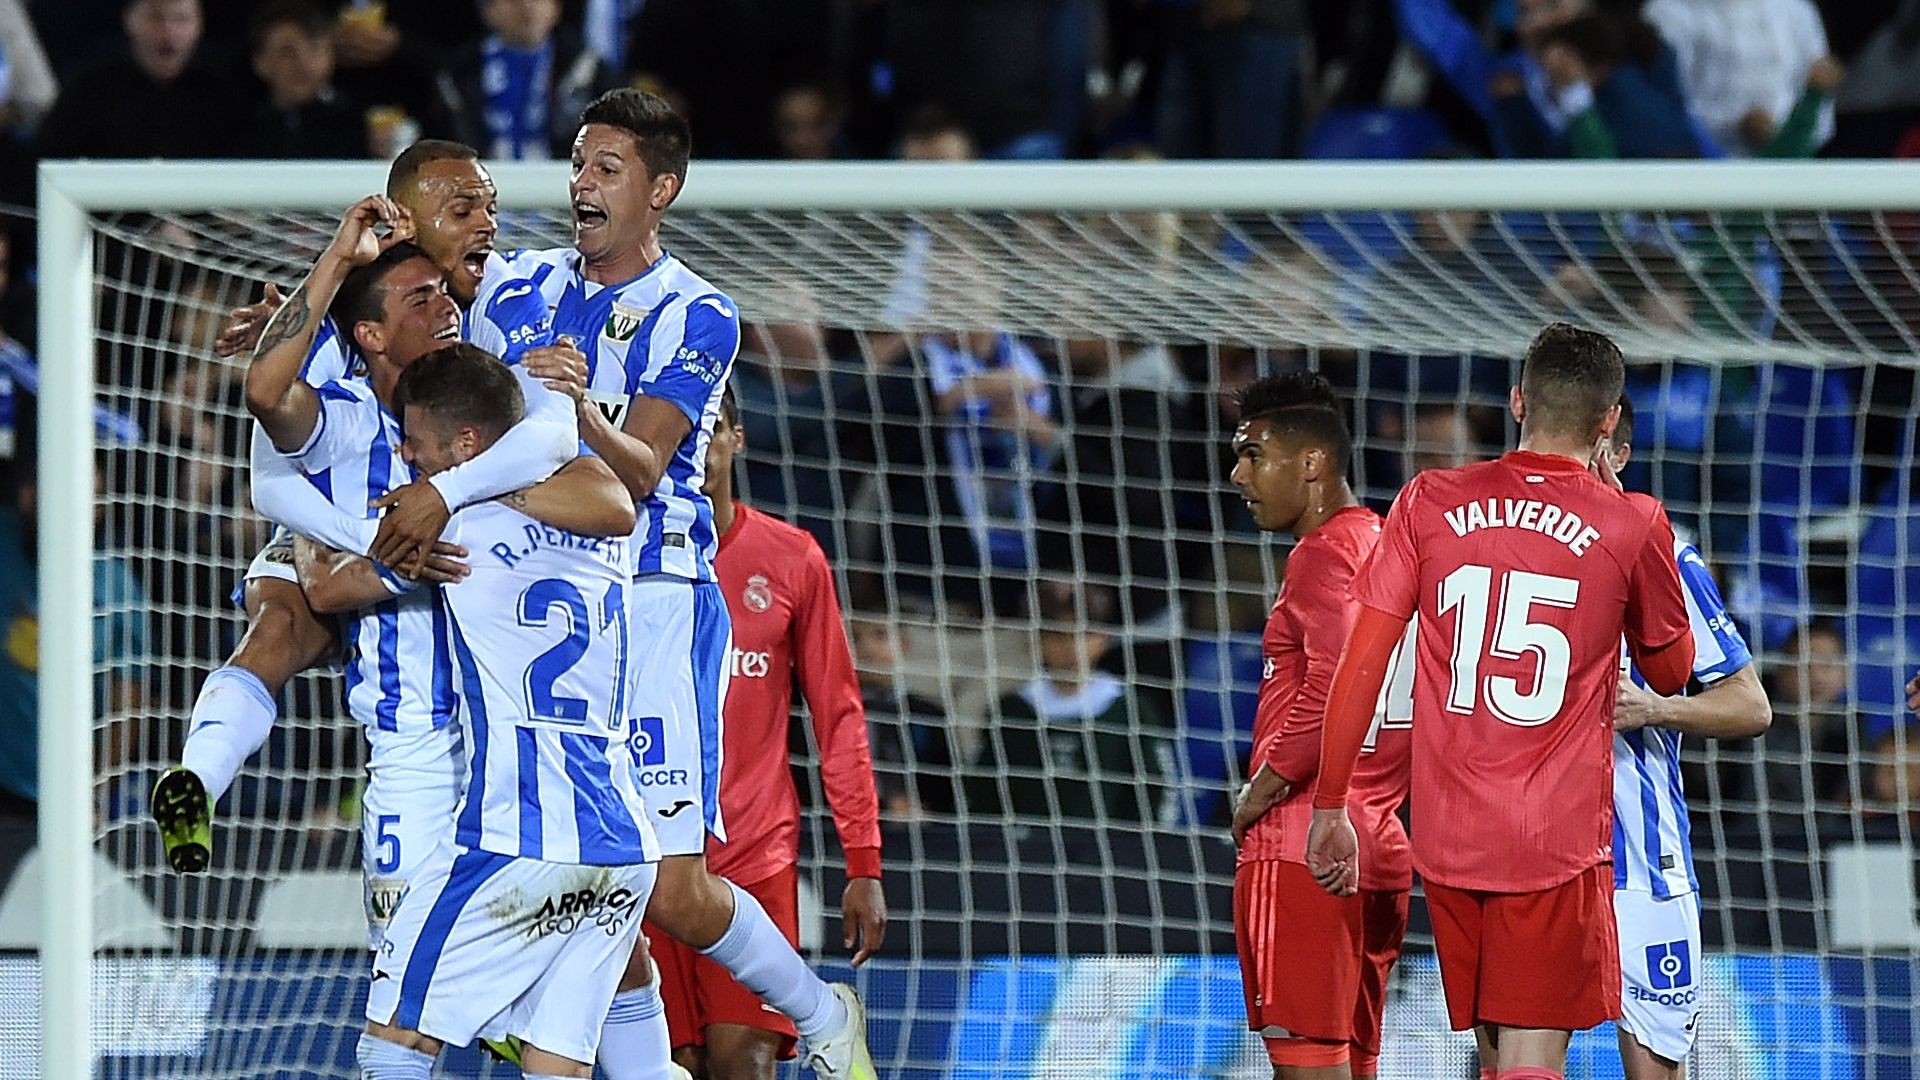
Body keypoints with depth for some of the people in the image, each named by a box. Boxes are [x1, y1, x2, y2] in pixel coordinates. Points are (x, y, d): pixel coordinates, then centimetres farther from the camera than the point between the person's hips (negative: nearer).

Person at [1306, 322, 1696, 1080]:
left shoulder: (1430, 504, 2)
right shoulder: (1631, 526, -2)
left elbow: (1361, 664, 0)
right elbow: (1670, 673, 15)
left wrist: (1330, 808, 8)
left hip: (1448, 841, 3)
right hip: (1558, 843, -3)